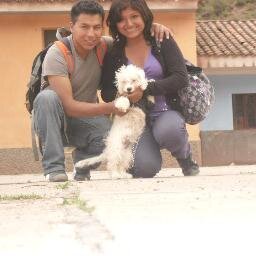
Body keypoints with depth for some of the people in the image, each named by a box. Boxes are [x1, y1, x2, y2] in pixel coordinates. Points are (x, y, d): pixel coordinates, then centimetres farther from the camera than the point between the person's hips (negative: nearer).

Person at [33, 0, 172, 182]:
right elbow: (68, 105, -27)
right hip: (53, 122, -3)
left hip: (86, 120, 3)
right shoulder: (57, 54, -22)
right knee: (47, 97, -36)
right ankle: (54, 168, -27)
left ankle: (82, 162, 3)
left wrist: (154, 27, -14)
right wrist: (109, 108, -35)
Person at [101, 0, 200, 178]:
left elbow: (181, 78, -7)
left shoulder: (163, 43, 3)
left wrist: (145, 89, -17)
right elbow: (107, 93, 9)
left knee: (168, 131, -39)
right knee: (145, 168, -27)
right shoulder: (113, 54, 8)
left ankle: (185, 154, -2)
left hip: (166, 113, -1)